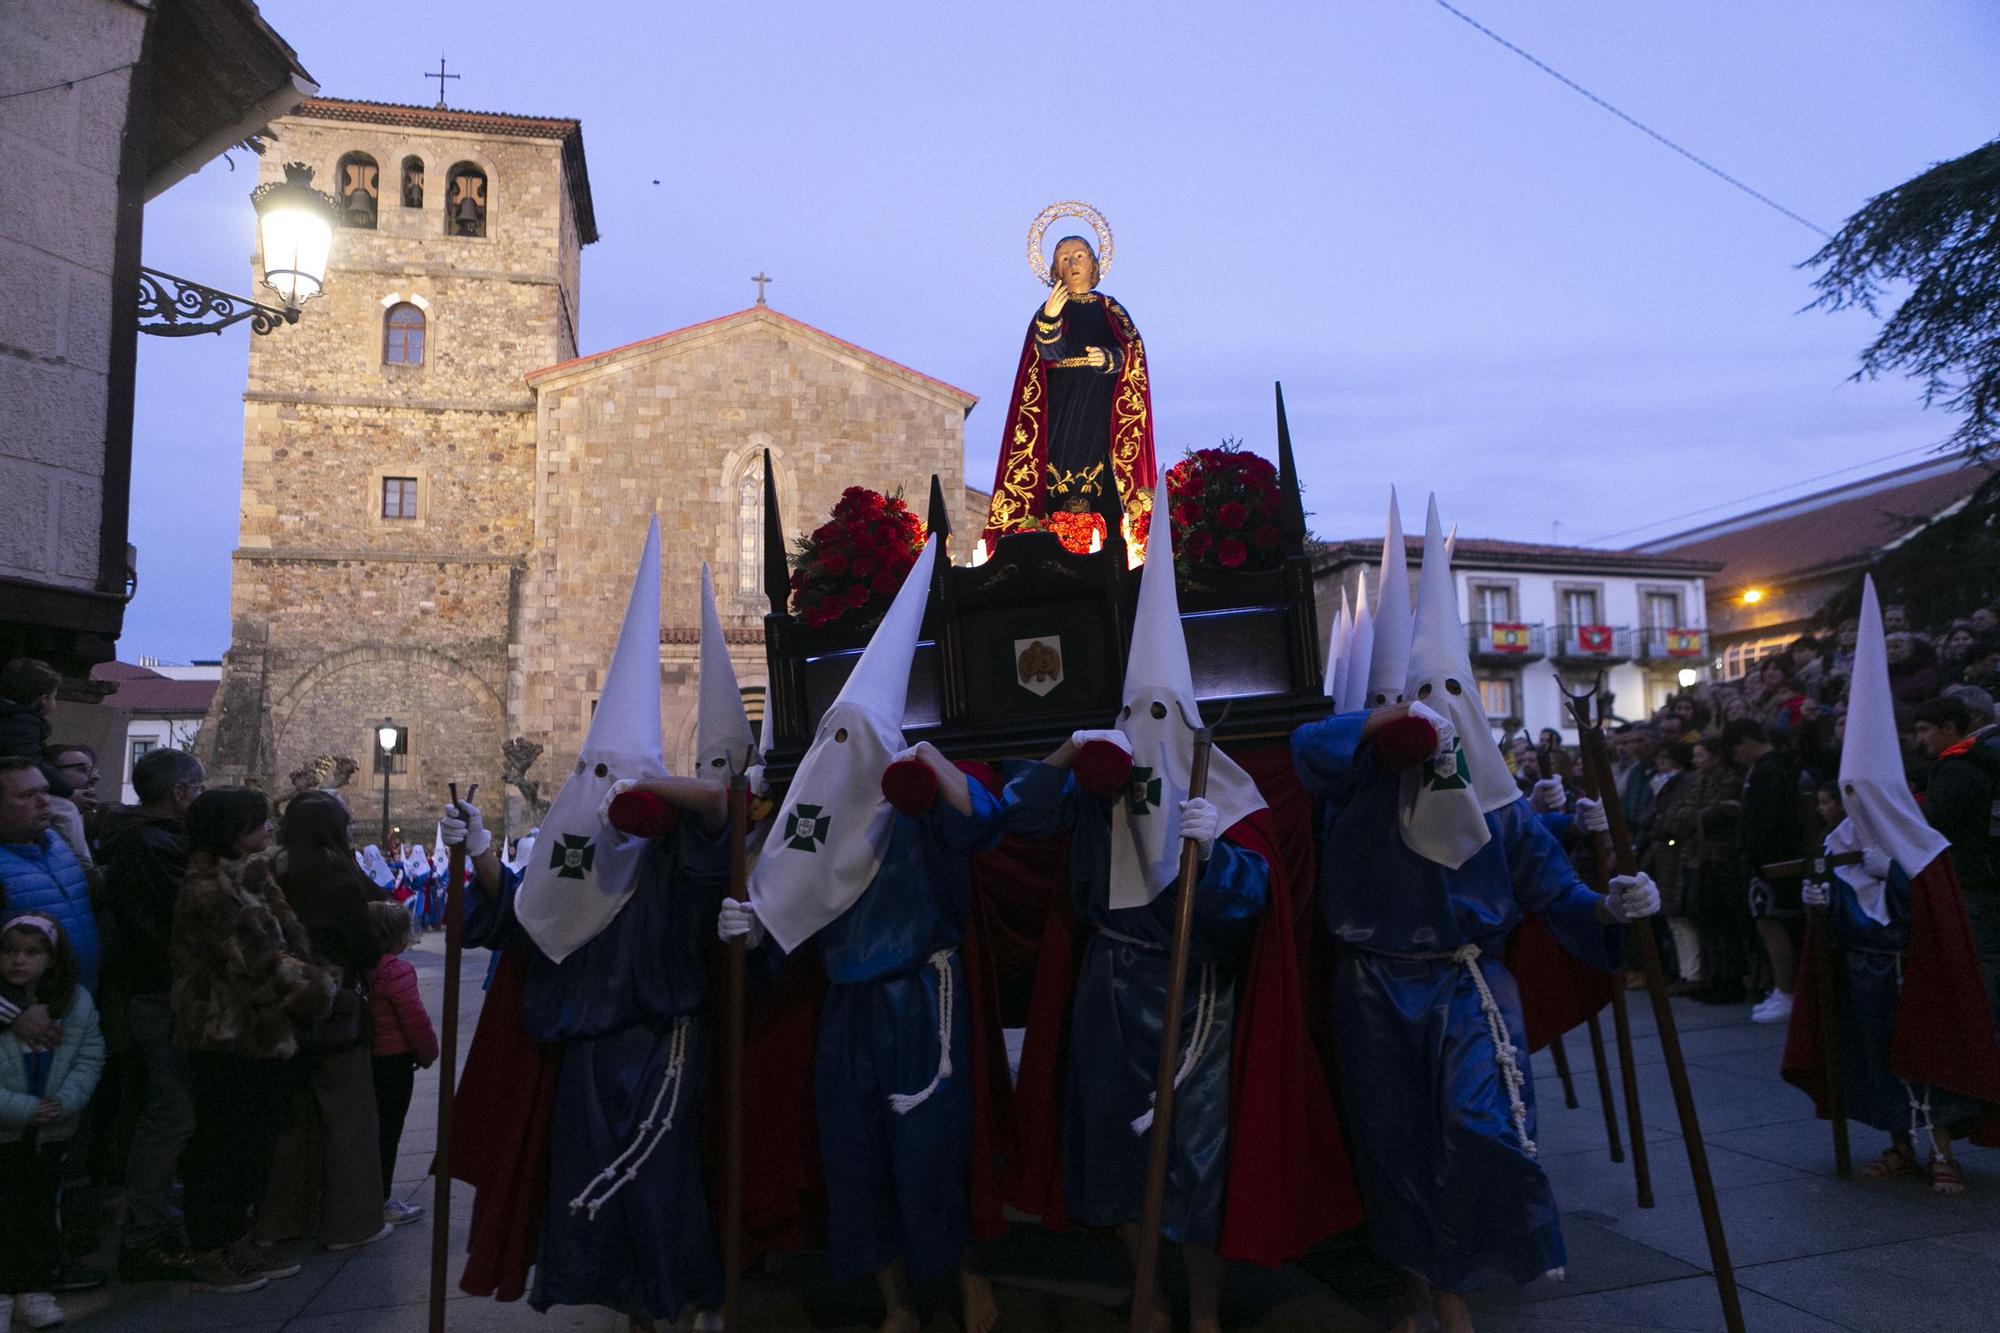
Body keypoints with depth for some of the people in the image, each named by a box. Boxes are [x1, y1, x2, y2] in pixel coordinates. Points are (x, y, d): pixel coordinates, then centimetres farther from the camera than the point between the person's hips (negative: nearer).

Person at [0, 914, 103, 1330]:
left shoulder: (77, 1003, -6)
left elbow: (90, 1059, -3)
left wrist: (64, 1101, -18)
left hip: (52, 1132, 3)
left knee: (42, 1208, 13)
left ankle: (36, 1288, 25)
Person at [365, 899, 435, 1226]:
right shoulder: (396, 971, -21)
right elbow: (415, 1019, -19)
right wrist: (428, 1053, -3)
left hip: (365, 1059, 8)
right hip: (394, 1061, -8)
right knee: (388, 1132, 2)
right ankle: (381, 1202, 10)